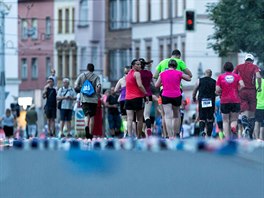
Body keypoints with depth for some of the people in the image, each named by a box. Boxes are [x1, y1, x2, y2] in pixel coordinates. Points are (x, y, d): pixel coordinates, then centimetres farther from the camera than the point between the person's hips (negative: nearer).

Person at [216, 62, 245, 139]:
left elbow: (217, 90, -4)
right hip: (235, 100, 1)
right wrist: (237, 90, 7)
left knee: (225, 121, 9)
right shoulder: (237, 76, 5)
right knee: (234, 120, 11)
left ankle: (227, 139, -2)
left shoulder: (221, 77, 2)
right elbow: (242, 85, -10)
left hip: (224, 101, -1)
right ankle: (233, 127, -24)